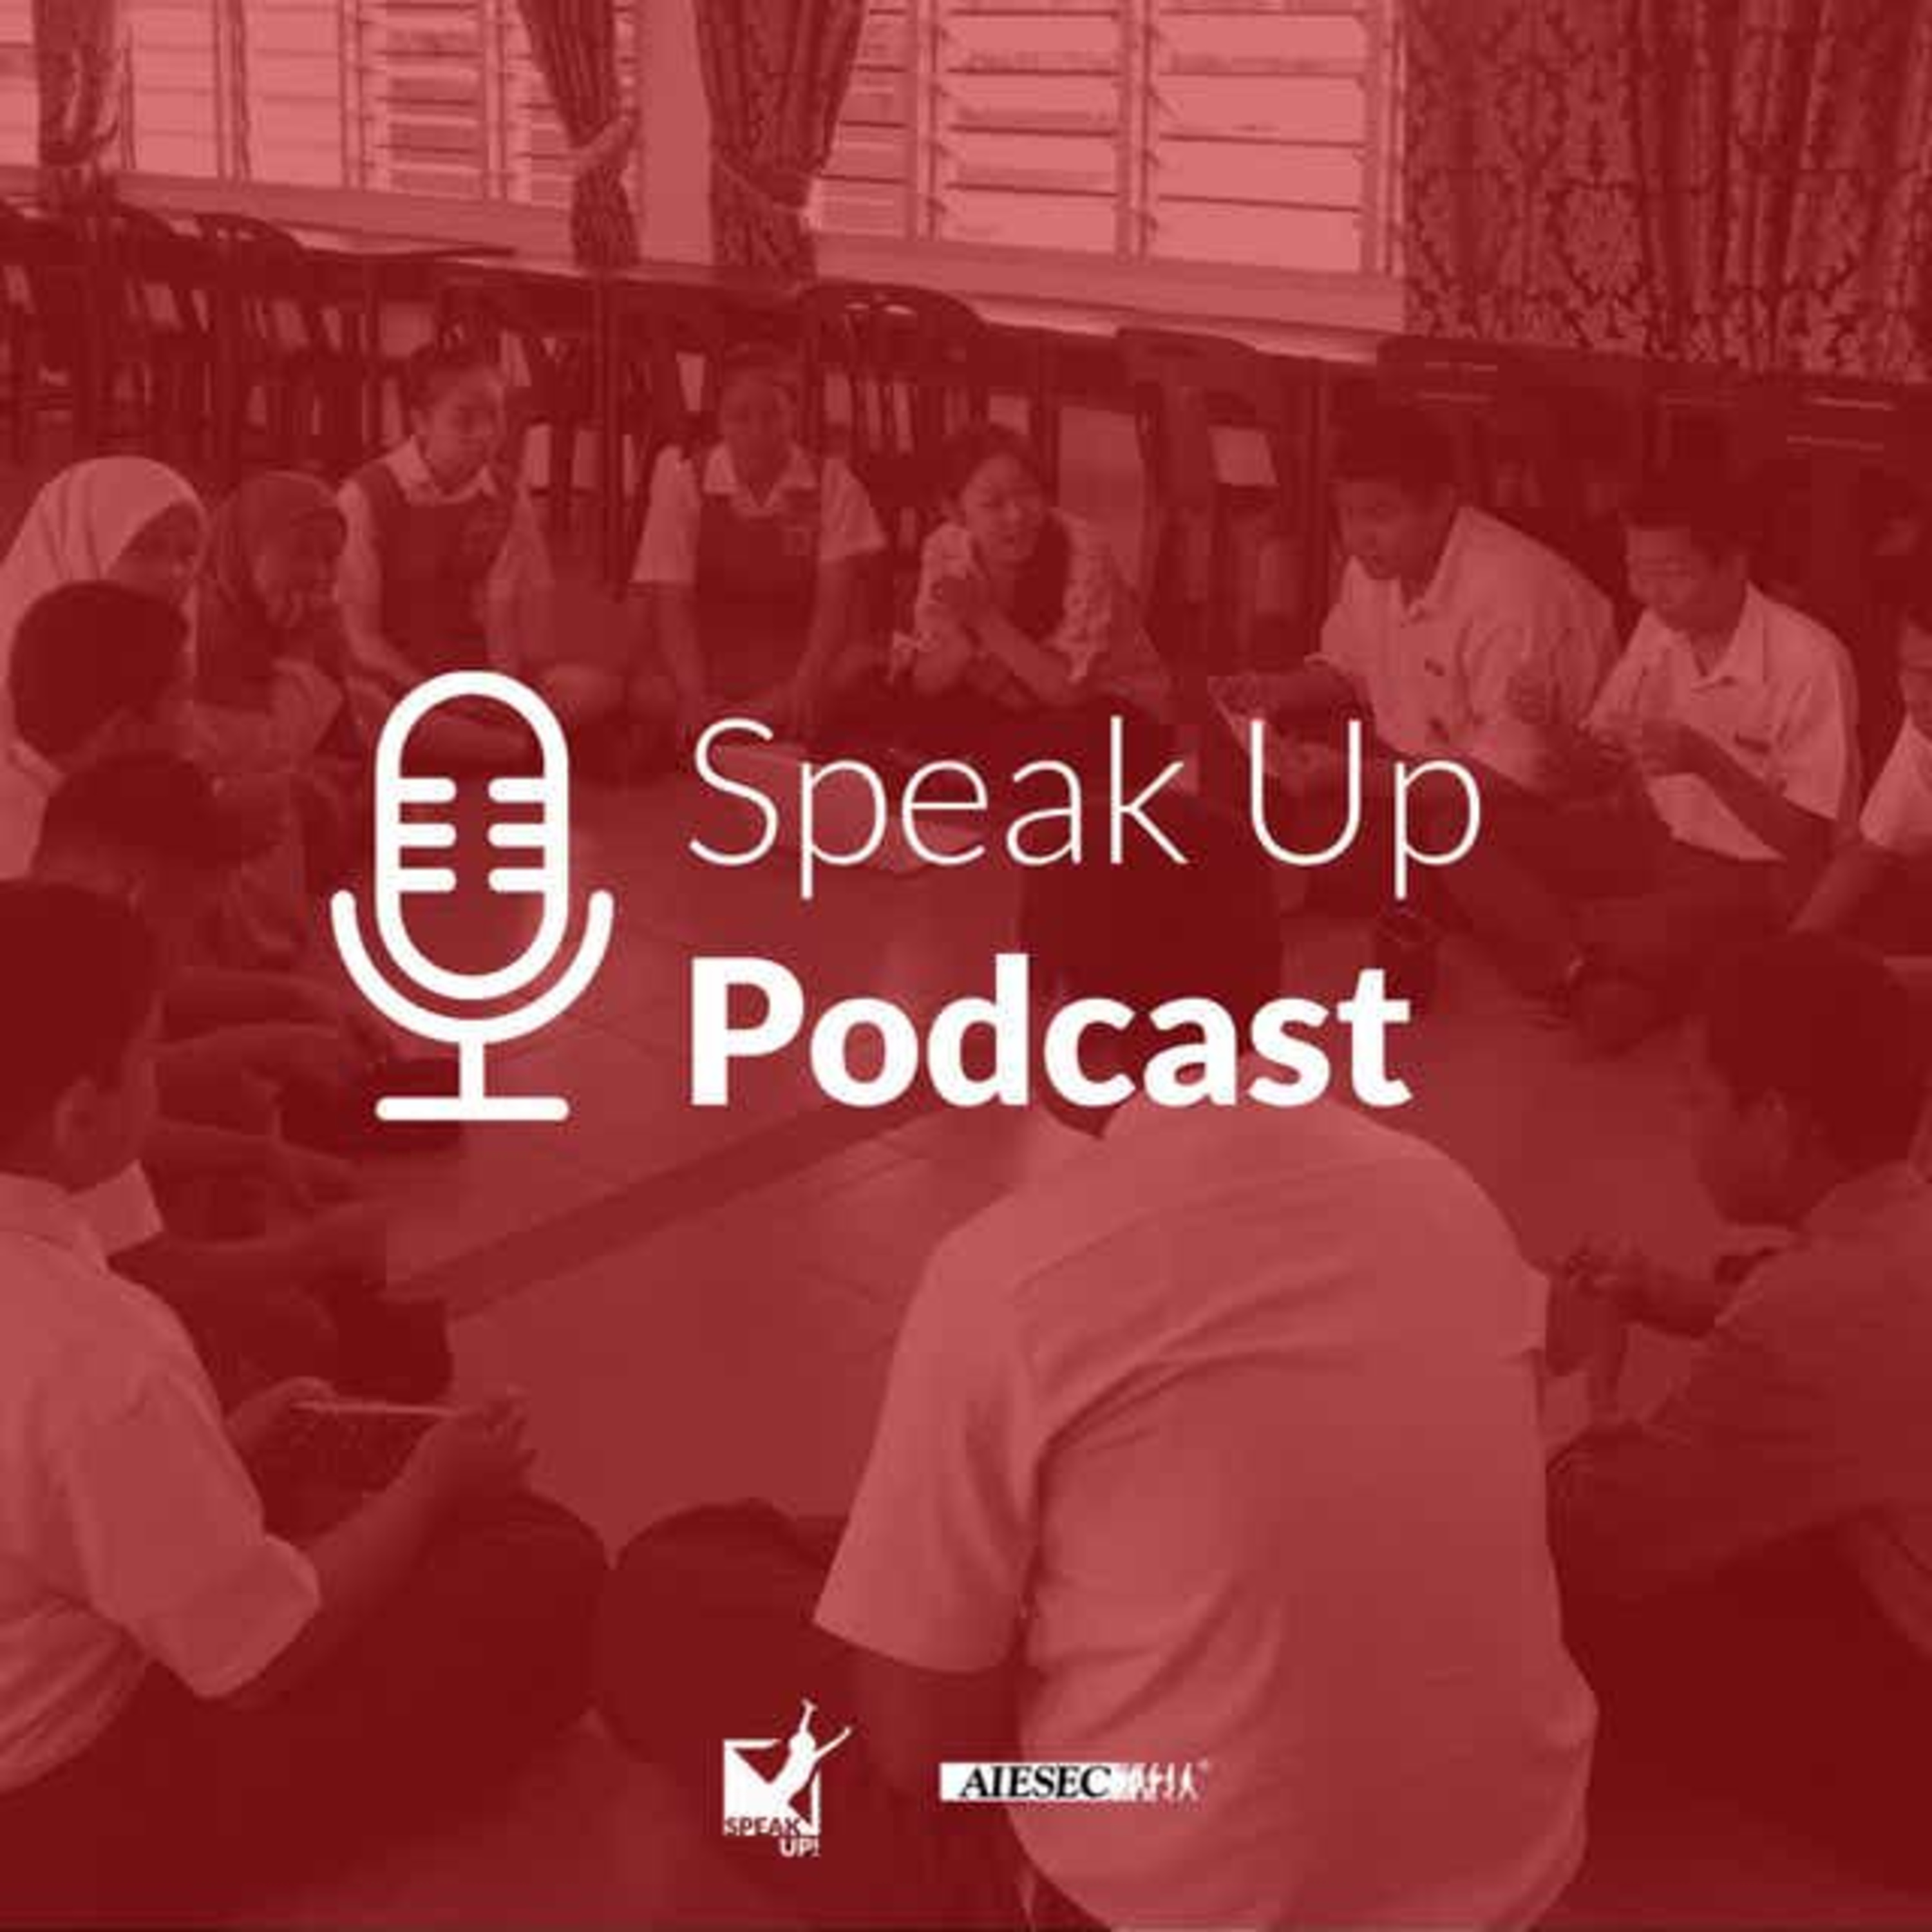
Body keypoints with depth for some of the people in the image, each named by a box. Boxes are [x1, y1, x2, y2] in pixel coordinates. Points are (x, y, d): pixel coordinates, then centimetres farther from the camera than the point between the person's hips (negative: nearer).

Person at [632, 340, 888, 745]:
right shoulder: (683, 476, -4)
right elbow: (671, 602, -10)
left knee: (867, 664, -29)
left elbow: (837, 595, -9)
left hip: (802, 660, 1)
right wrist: (696, 698, -26)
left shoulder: (832, 482, -1)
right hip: (713, 661, -1)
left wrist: (806, 685, -27)